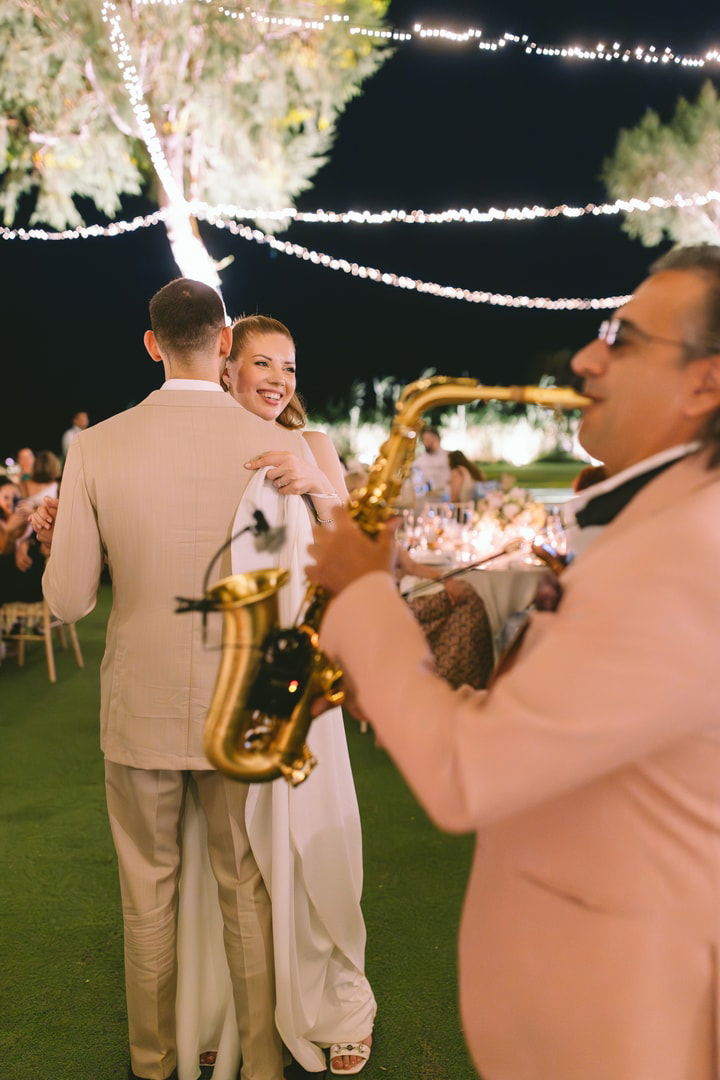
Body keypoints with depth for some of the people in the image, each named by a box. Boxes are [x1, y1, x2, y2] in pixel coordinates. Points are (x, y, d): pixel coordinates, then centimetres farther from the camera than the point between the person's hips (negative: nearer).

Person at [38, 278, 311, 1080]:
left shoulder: (96, 448, -10)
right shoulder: (277, 449, -12)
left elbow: (68, 600, -8)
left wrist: (57, 546, 13)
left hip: (139, 708, 1)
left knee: (147, 893, 19)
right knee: (246, 893, 16)